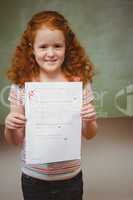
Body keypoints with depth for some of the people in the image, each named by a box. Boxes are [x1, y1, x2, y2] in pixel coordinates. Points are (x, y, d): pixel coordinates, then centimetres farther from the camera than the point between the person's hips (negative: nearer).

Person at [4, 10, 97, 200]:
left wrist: (89, 121, -19)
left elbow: (89, 135, 1)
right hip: (33, 177, 1)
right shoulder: (20, 85, -9)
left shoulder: (80, 82, -10)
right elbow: (15, 141, -1)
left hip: (71, 176, 0)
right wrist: (10, 127, -21)